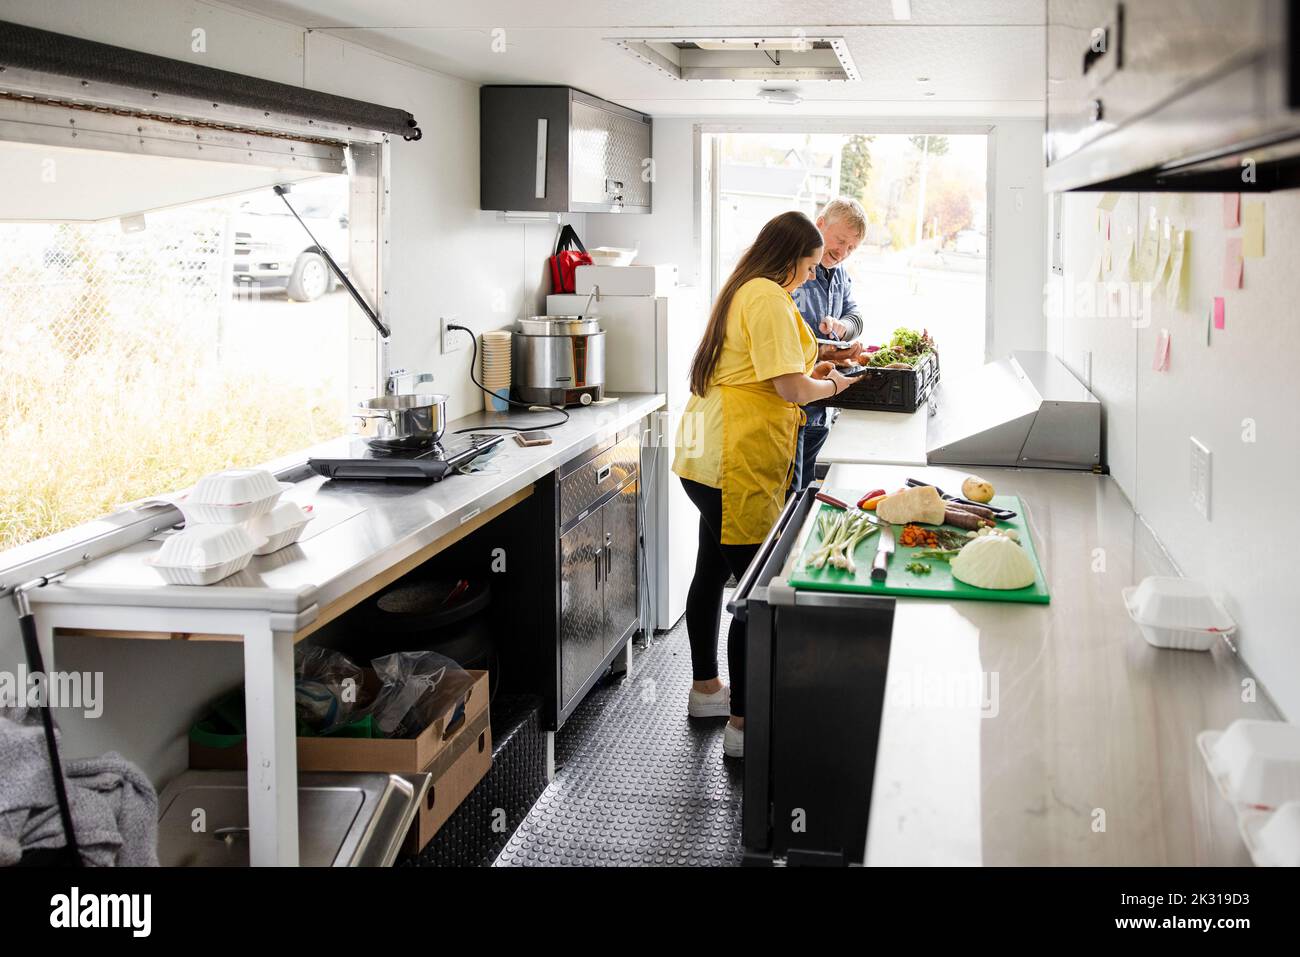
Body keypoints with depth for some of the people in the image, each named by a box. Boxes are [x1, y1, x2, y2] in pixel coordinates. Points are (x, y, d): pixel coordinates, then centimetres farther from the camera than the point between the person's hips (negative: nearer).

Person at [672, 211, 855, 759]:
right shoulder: (769, 297, -14)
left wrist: (806, 371, 20)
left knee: (713, 573, 21)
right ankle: (742, 723, -3)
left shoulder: (741, 291, 17)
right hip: (740, 464, -11)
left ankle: (706, 689, 37)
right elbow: (790, 388, -18)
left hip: (708, 457, 11)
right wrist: (829, 385, 1)